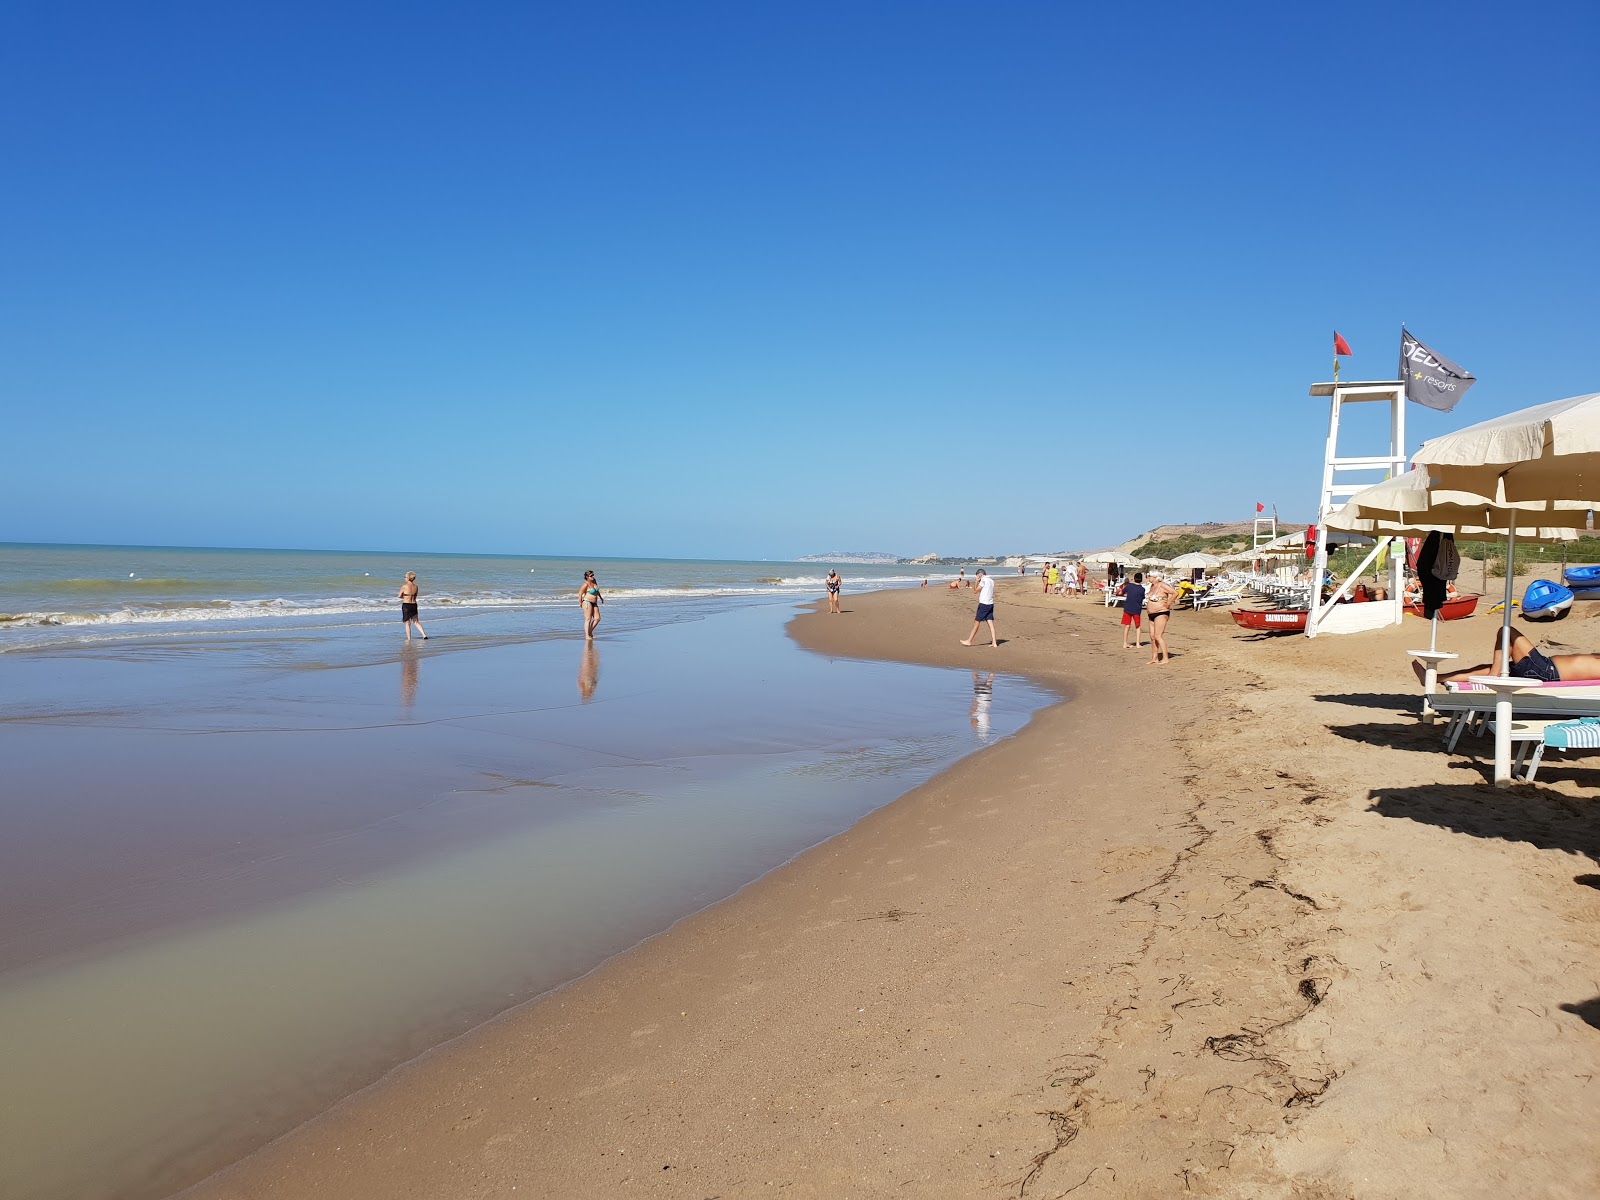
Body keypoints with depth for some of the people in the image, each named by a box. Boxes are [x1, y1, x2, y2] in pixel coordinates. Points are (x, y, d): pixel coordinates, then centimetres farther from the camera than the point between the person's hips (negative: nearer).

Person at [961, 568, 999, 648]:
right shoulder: (991, 581, 14)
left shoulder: (983, 580, -11)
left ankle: (969, 641, 5)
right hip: (991, 604, 8)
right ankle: (994, 642, 0)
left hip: (984, 604, -8)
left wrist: (976, 581, 2)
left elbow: (976, 591, -7)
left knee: (976, 622, -1)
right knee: (990, 623, 5)